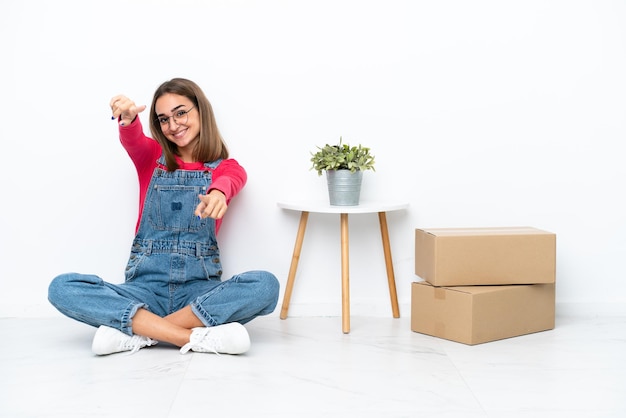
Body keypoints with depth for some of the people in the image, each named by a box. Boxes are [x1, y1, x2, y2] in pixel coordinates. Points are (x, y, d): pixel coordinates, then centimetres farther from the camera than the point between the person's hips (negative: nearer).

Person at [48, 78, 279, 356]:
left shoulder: (225, 167, 9)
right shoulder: (152, 157, 13)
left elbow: (233, 179, -17)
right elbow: (132, 140, -11)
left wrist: (218, 192, -43)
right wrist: (128, 118, -36)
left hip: (198, 290, -1)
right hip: (144, 288, 1)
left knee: (265, 285, -30)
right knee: (62, 288, -24)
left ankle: (137, 331, -25)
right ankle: (195, 337, -30)